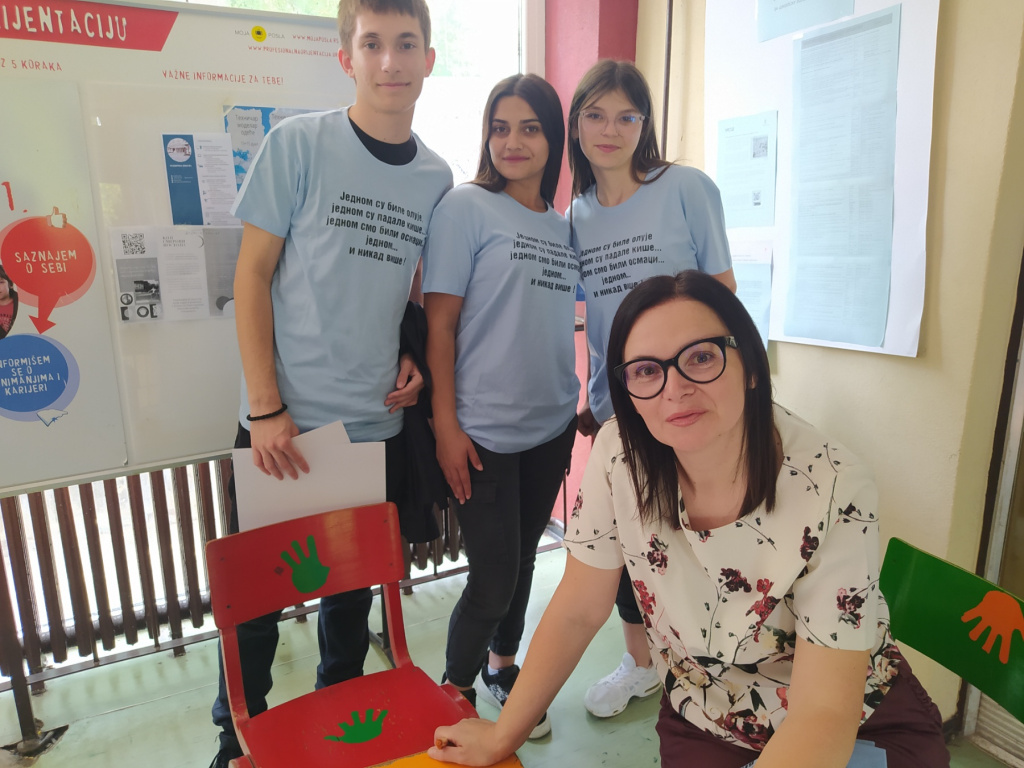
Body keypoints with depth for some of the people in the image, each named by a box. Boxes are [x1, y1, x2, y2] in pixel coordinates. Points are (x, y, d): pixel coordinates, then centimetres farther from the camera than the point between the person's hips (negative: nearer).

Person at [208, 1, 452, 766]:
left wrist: (414, 355, -3)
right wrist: (266, 408, -11)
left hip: (380, 424, 3)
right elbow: (252, 275, -6)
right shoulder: (298, 143, -6)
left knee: (355, 588, 17)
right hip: (286, 421, -3)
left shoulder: (436, 177, 5)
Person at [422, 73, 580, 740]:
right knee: (494, 576, 0)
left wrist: (577, 407, 13)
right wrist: (446, 425, -15)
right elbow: (440, 321, -11)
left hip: (552, 426, 6)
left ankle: (502, 666, 42)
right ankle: (455, 691, 27)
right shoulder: (466, 206, -6)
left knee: (523, 560, 18)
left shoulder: (565, 226, 11)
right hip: (485, 430, -5)